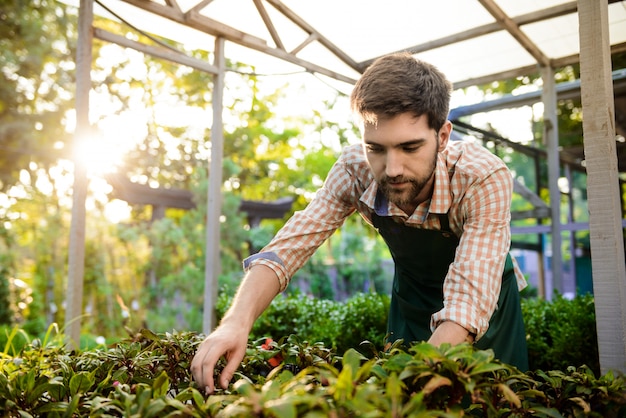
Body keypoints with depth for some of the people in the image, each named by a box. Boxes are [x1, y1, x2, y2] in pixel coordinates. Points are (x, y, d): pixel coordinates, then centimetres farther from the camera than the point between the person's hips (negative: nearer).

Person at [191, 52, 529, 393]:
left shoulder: (483, 179, -36)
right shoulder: (355, 170, -27)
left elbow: (469, 303, -43)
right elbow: (286, 249, -27)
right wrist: (237, 322, -45)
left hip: (487, 307, -2)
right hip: (411, 298, 2)